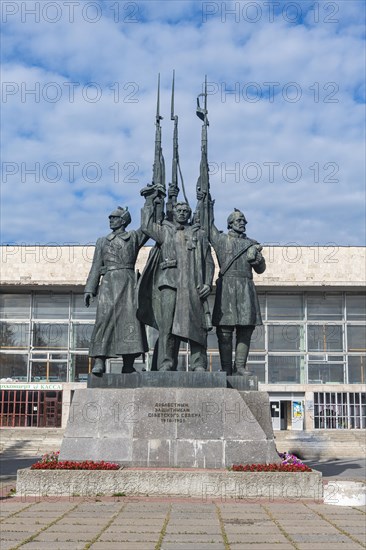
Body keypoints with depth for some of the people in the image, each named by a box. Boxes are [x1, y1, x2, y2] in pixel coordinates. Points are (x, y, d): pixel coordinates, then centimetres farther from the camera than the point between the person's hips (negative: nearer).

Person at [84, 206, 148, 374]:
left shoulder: (134, 237, 17)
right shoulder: (102, 241, 21)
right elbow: (96, 267, 15)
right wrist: (89, 289, 5)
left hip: (128, 281, -1)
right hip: (108, 282, 1)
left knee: (130, 318, -10)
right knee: (104, 317, -13)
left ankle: (128, 364, -11)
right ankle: (99, 361, -19)